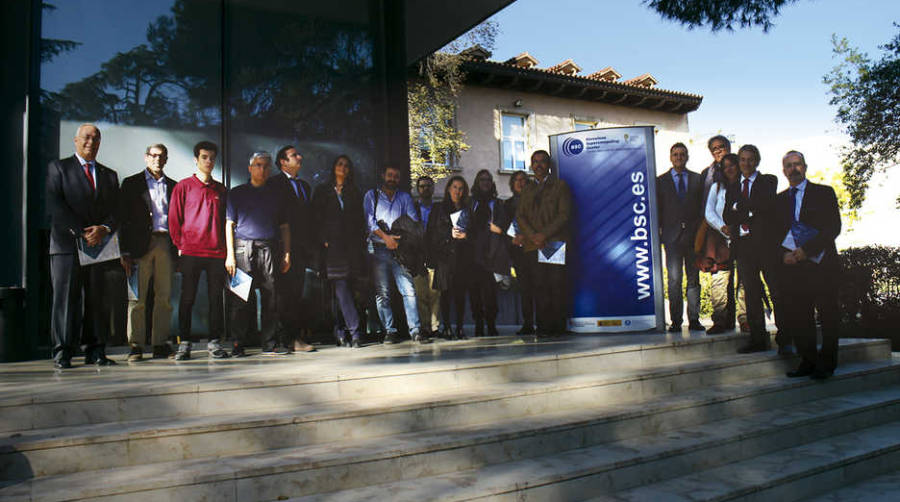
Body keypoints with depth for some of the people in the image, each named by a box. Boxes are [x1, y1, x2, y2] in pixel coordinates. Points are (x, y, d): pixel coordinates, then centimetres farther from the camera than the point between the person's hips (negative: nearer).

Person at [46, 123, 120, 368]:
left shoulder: (109, 175, 20)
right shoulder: (58, 168, 9)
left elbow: (115, 210, 11)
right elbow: (55, 205, -4)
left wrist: (104, 229, -10)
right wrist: (81, 233, -13)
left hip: (100, 245, 3)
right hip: (67, 245, -3)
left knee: (98, 299, 2)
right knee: (65, 297, -3)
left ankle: (96, 352, 6)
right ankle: (62, 353, 2)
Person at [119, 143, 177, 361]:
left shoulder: (173, 186, 17)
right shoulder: (131, 183, 8)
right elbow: (124, 218, 3)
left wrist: (179, 250, 7)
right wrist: (125, 252, -6)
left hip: (166, 244, 3)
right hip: (141, 244, -3)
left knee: (164, 297, 3)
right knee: (138, 297, -3)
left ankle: (160, 344, 9)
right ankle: (136, 345, 2)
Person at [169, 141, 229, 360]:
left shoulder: (220, 189, 15)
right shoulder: (183, 186, 5)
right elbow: (174, 218, 4)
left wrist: (225, 247, 8)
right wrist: (180, 245, -3)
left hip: (216, 252, 3)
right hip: (190, 252, -3)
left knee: (216, 297, 3)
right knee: (187, 298, 0)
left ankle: (214, 342, 9)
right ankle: (184, 343, 6)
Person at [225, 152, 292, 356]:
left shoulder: (276, 193, 18)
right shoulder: (237, 193, 11)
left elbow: (284, 226, 18)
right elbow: (229, 224, 5)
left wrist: (286, 253, 9)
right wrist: (230, 254, -5)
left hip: (269, 249, 2)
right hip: (244, 248, -2)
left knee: (270, 295, 1)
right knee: (241, 297, -4)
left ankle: (269, 343, 7)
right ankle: (239, 344, 3)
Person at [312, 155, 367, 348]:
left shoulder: (354, 192, 18)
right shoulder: (322, 190, 11)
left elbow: (360, 219, 16)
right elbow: (316, 216, 5)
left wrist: (361, 243, 6)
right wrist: (323, 240, -7)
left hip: (351, 243, 2)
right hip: (332, 243, -2)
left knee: (343, 288, 0)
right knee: (340, 286, -12)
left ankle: (341, 331, 7)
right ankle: (354, 331, -16)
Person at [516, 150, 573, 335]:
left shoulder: (560, 186, 9)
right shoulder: (527, 190, 22)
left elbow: (564, 214, -2)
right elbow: (520, 216, 12)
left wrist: (545, 234, -12)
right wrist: (533, 236, -6)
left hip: (556, 242, -3)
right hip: (534, 244, 3)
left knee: (557, 284, -8)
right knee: (540, 285, -3)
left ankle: (558, 325, -2)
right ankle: (544, 325, -1)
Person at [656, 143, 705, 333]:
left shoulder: (697, 179, 12)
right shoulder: (661, 180, 9)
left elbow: (703, 206, 9)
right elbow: (658, 209, 8)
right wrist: (659, 232, 0)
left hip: (693, 234, 2)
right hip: (672, 235, -1)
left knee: (694, 277, 4)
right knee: (674, 278, -7)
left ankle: (694, 319, 9)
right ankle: (676, 320, -2)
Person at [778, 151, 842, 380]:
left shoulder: (824, 193, 6)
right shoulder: (779, 199, 17)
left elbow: (834, 227, -4)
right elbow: (776, 234, 14)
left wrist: (807, 250, -14)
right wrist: (784, 254, -6)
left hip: (821, 264, -3)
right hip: (792, 265, 3)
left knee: (828, 315, 0)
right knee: (796, 315, 1)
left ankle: (826, 363, 9)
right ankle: (808, 361, 11)